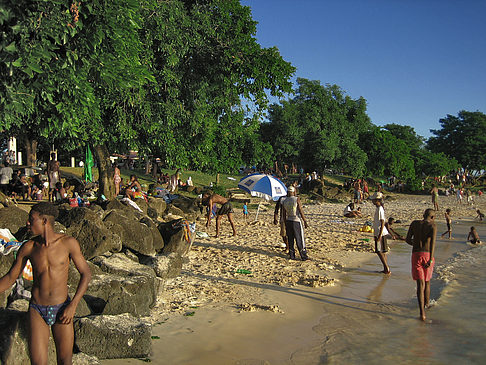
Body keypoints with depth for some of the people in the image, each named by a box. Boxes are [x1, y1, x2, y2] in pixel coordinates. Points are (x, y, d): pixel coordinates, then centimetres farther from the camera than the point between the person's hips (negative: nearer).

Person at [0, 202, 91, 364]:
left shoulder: (68, 242, -9)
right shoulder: (28, 247, -2)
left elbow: (86, 273, -5)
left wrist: (73, 305, -13)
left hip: (62, 310, -1)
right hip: (37, 310, 1)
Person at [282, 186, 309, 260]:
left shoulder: (284, 202, 3)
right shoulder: (297, 199, -11)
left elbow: (284, 215, 6)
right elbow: (301, 211, -12)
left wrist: (285, 224, 15)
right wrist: (305, 221, -6)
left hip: (288, 221, 4)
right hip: (296, 221, -4)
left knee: (290, 239, 11)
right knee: (299, 240, 1)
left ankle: (292, 255, 14)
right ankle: (303, 256, 6)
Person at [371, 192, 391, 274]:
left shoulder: (380, 209, -18)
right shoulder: (378, 208, 13)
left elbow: (382, 223, -21)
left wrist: (380, 235, -23)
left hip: (381, 233, -10)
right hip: (378, 232, 10)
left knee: (379, 251, -5)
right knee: (382, 251, 12)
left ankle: (387, 269, -2)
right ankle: (386, 269, 18)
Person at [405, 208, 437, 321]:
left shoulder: (414, 223, 7)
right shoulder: (432, 226, -2)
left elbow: (408, 239, 6)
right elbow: (433, 241, -15)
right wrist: (431, 259, -21)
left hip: (416, 255, 1)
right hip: (427, 255, -1)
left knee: (420, 284, -1)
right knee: (427, 281, 21)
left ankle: (422, 312, -12)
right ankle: (426, 304, 40)